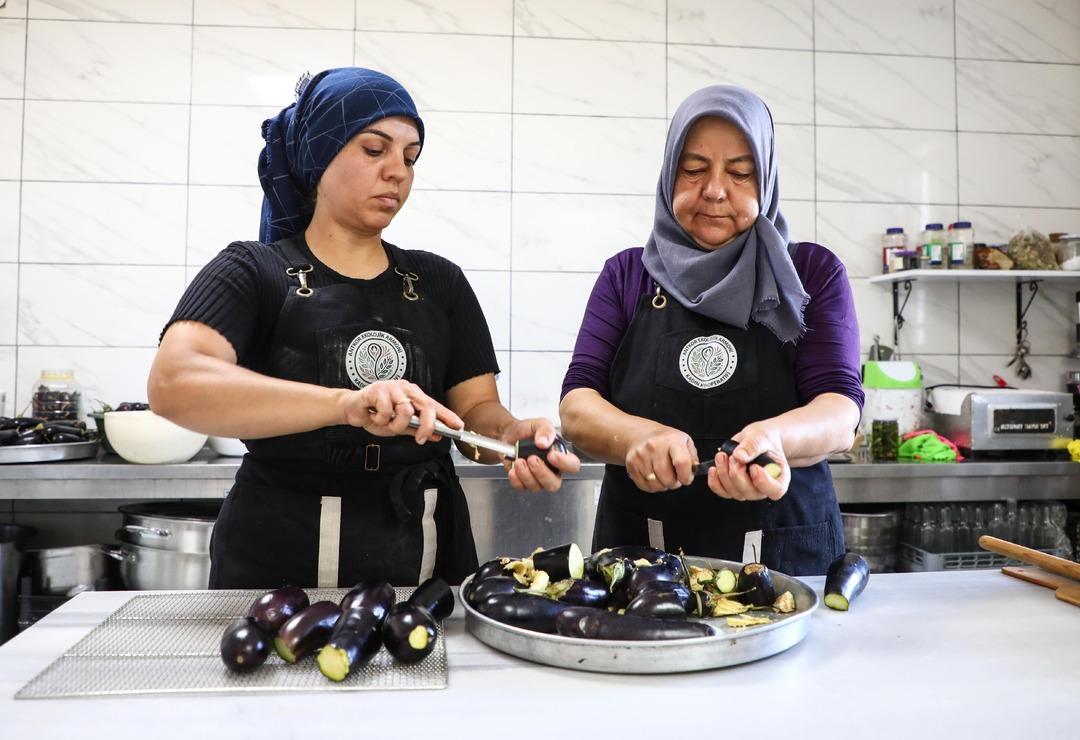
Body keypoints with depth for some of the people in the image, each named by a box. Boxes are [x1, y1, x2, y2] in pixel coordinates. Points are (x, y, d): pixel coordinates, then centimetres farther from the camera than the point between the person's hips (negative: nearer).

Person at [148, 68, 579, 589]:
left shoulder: (440, 282, 7)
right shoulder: (253, 272, -4)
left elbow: (476, 410, 2)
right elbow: (172, 384, -21)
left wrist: (513, 435, -22)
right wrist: (346, 403, -35)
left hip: (426, 559, 3)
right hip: (281, 564, -3)